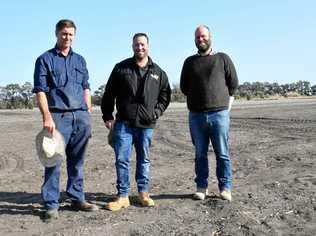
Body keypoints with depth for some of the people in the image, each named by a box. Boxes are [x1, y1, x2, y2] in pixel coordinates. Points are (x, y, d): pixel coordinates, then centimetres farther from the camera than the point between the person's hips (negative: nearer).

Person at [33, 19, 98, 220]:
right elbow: (40, 90, -4)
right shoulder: (45, 59, 4)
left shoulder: (80, 60, 18)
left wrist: (89, 114, 12)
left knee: (77, 161, 10)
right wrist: (47, 116, -15)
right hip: (58, 116, -4)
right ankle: (51, 205, 7)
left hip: (81, 116, 4)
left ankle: (77, 199, 20)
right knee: (53, 161, -2)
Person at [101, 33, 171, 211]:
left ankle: (144, 193, 23)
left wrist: (156, 112, 5)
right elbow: (109, 94, 6)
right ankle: (123, 197, 7)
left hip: (146, 125, 1)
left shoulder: (158, 72, 8)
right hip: (123, 123, -1)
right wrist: (107, 116, 1)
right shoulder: (121, 68, 3)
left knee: (144, 160, 11)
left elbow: (165, 95, 17)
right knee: (122, 159, -2)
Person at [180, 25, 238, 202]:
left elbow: (233, 83, 10)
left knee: (222, 154, 1)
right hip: (196, 116, 2)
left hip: (219, 114, -2)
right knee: (200, 154, 8)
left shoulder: (223, 58, 6)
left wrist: (226, 103, 8)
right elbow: (184, 87, 19)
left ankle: (225, 188, 10)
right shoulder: (190, 62, 12)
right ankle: (201, 187, 16)